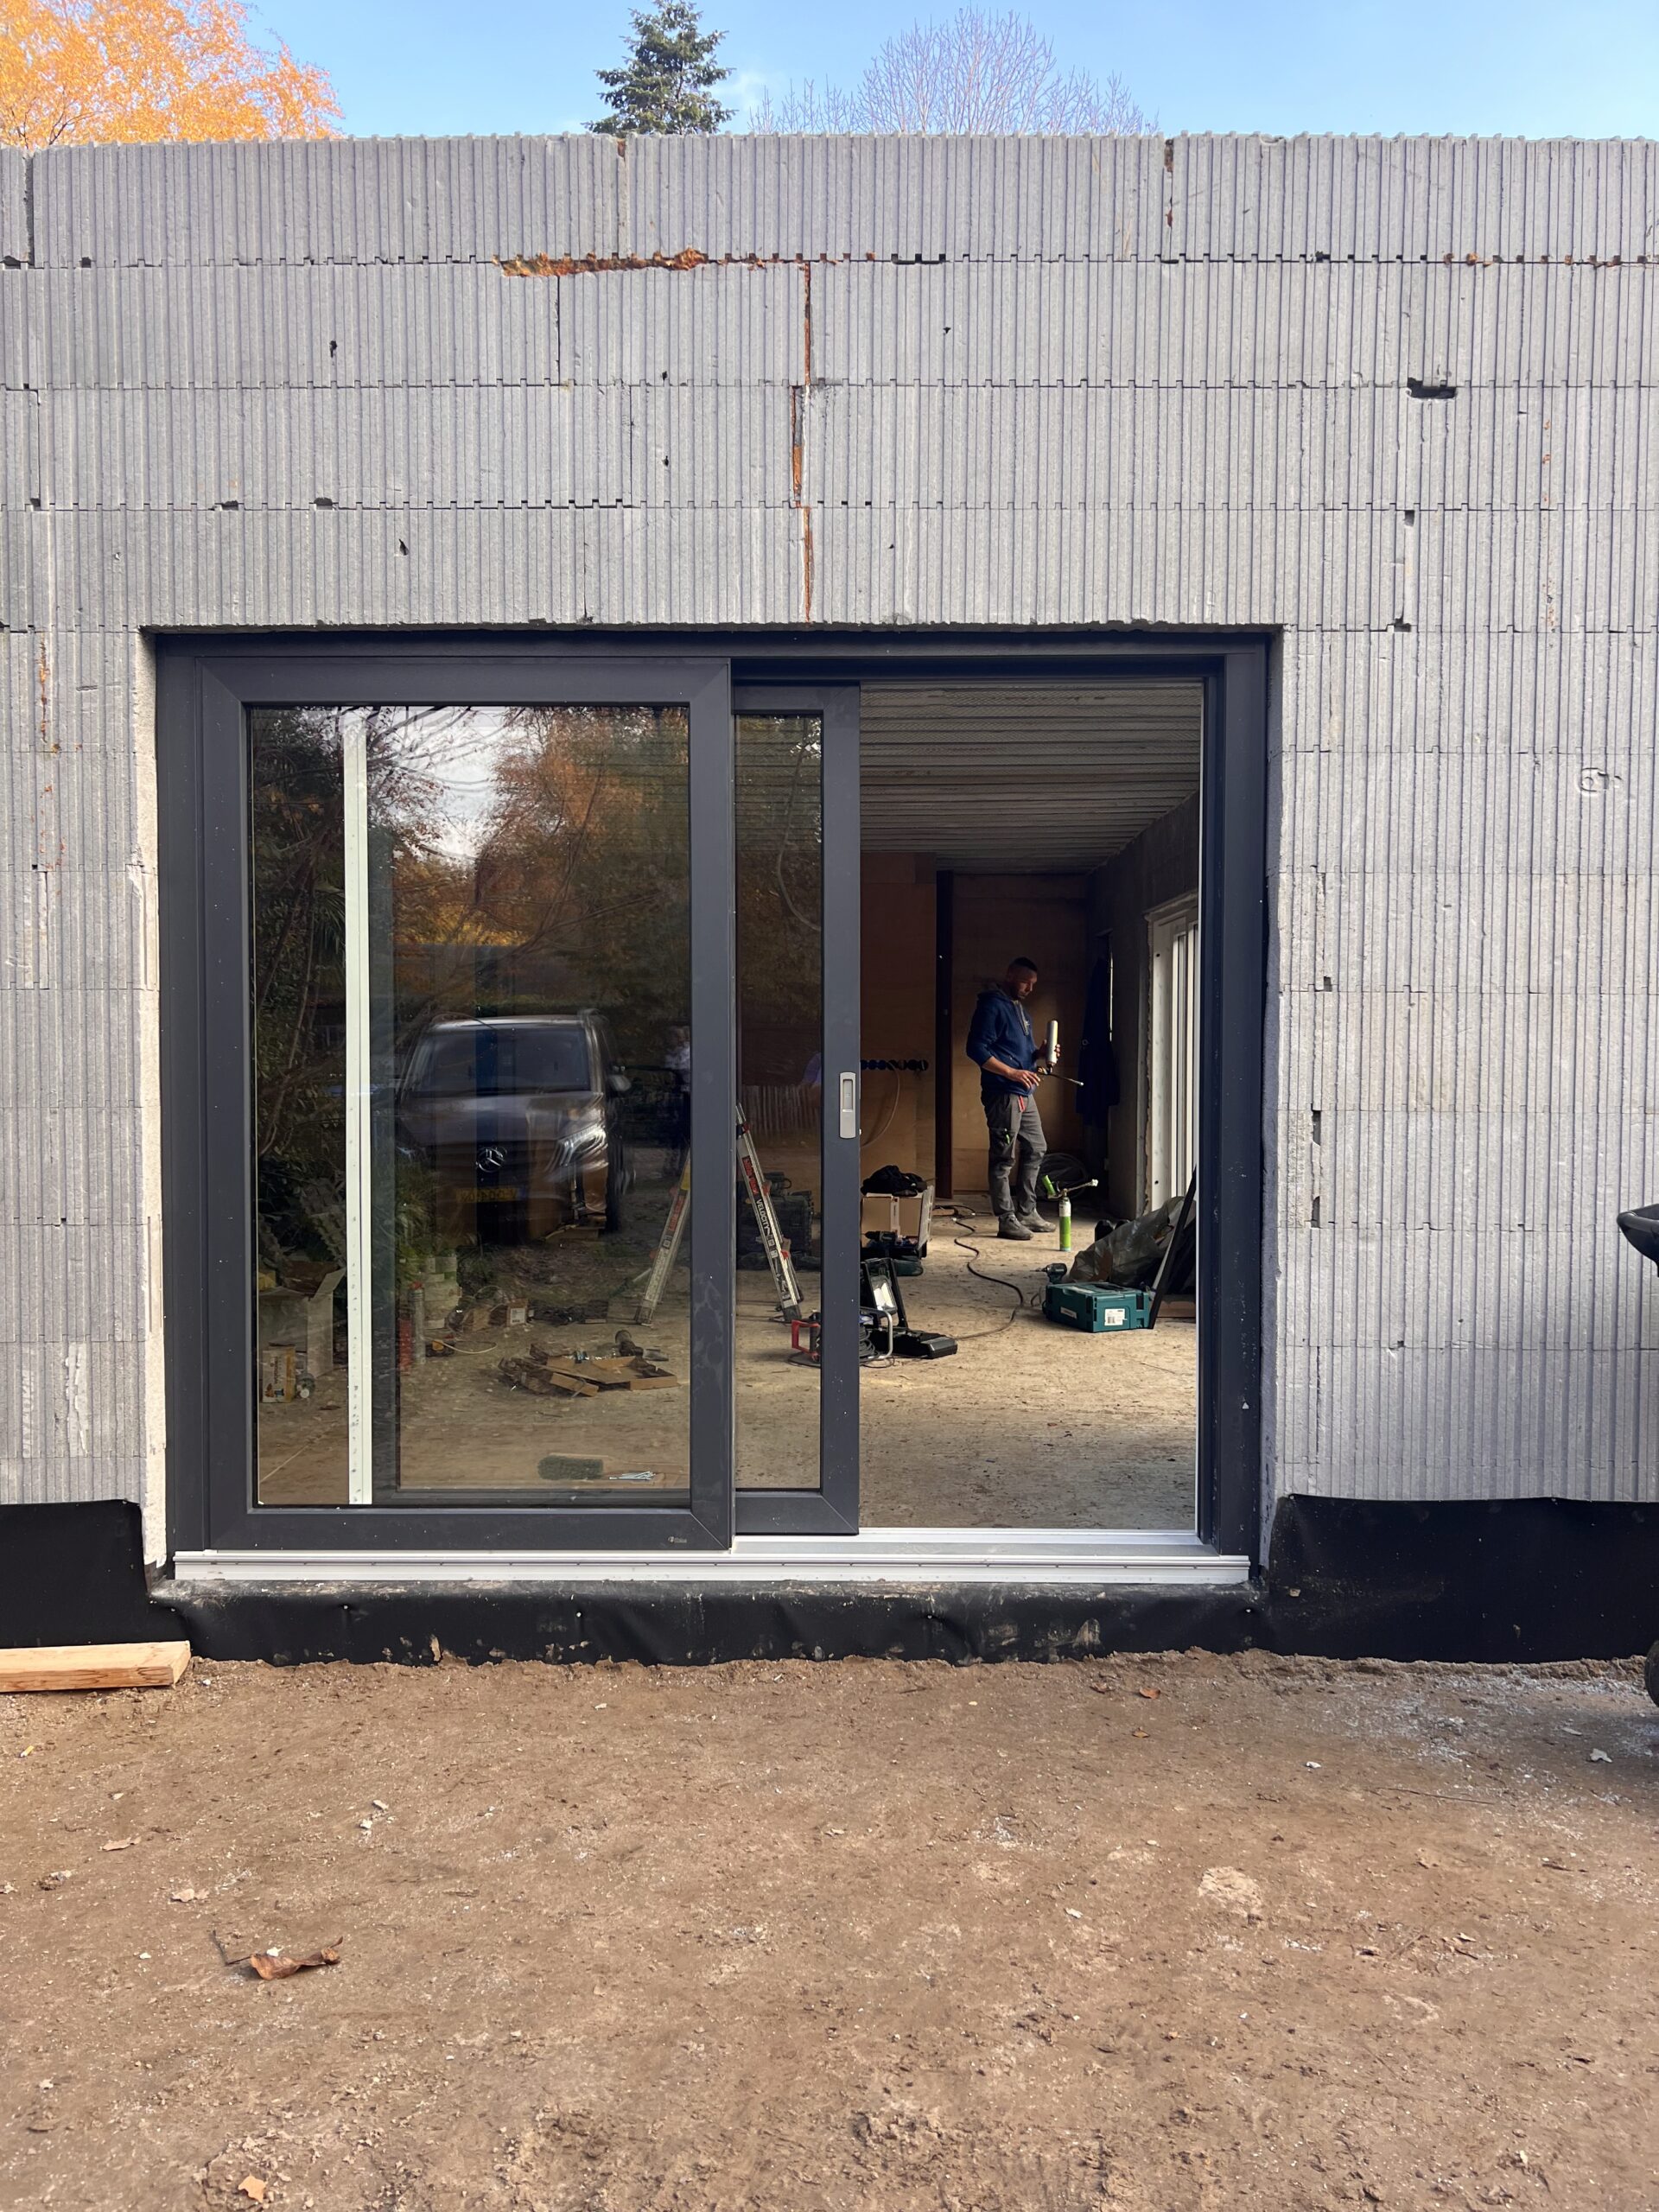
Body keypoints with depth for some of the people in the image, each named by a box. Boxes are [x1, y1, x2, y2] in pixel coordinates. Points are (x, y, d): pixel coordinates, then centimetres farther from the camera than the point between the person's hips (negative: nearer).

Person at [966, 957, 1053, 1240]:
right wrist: (1012, 1073, -22)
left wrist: (1040, 1056, 3)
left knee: (1036, 1149, 14)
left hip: (1024, 1093, 10)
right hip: (1002, 1094, -10)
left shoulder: (1021, 1010, 19)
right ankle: (1007, 1220, -1)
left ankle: (1026, 1212, 23)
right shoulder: (991, 1006, -9)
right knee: (1004, 1158, -6)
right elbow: (976, 1049, -17)